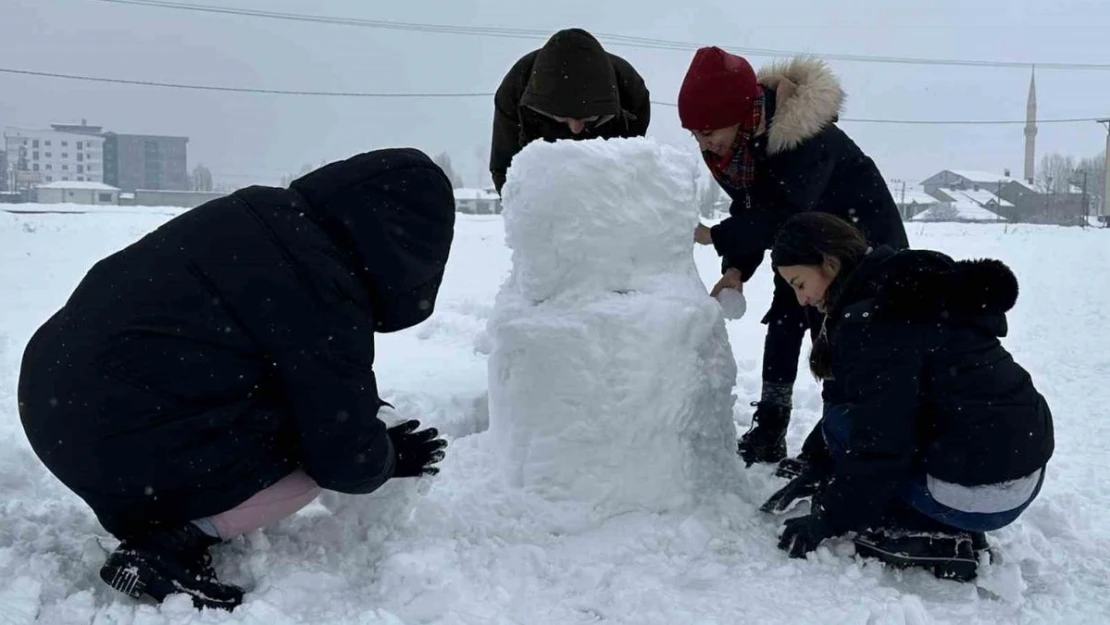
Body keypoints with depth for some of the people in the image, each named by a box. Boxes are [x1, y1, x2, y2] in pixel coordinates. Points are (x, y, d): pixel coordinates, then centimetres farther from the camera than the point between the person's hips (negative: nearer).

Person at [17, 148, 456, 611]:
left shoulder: (268, 215, 6)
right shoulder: (324, 291, -19)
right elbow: (346, 460, -10)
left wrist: (351, 405, 21)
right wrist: (389, 456, 12)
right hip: (118, 447, -9)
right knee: (321, 457, 5)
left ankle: (154, 520, 12)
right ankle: (167, 547, -6)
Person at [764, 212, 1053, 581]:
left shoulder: (870, 319, -18)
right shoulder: (903, 290, 13)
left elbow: (879, 440, -19)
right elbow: (875, 411, 18)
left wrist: (828, 521, -6)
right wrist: (815, 474, 18)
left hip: (981, 492, -10)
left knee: (840, 423, -3)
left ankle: (916, 539, -3)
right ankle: (951, 534, 11)